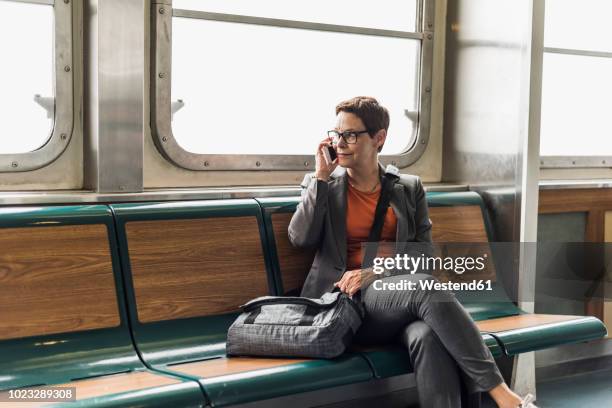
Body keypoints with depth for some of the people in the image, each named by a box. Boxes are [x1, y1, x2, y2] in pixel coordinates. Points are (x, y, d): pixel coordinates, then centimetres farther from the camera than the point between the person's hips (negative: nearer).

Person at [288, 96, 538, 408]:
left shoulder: (409, 188, 16)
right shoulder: (320, 185, 13)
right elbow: (300, 238, -2)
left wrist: (376, 272, -9)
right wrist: (321, 177, -3)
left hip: (400, 293, 2)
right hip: (348, 302, -2)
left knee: (427, 336, -36)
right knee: (428, 288, -33)